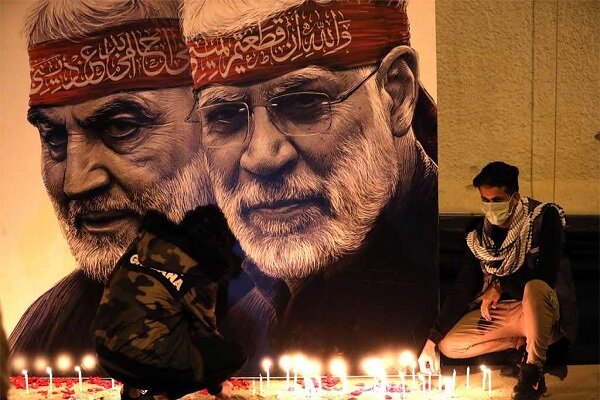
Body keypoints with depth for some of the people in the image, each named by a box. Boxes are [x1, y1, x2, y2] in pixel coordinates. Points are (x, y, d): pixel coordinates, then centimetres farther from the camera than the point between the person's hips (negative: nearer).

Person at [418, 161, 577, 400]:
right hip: (500, 313, 5)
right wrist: (433, 340, -7)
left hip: (540, 310, -5)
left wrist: (500, 286, -11)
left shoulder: (545, 217, -13)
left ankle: (533, 371, -23)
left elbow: (546, 278, -20)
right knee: (449, 344, -12)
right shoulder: (478, 234, 1)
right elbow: (462, 288, 0)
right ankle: (524, 341, -2)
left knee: (534, 288, -39)